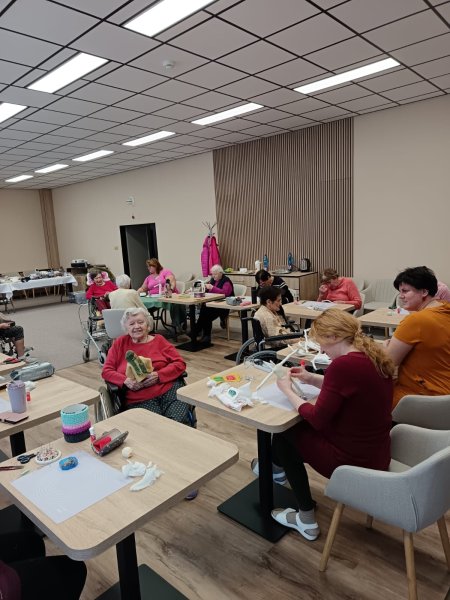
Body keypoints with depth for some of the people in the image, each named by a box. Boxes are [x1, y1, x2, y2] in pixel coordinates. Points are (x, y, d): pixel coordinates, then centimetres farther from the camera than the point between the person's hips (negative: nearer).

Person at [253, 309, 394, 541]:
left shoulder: (343, 364, -28)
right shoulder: (375, 356, -1)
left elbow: (317, 419, -20)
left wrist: (288, 390, -5)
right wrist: (311, 379, 11)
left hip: (352, 461, -8)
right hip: (376, 455, 9)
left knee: (285, 429, 13)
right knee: (299, 424, 20)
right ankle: (278, 467, 46)